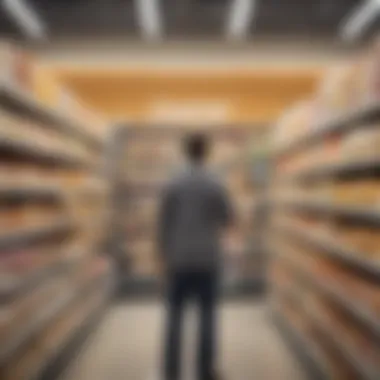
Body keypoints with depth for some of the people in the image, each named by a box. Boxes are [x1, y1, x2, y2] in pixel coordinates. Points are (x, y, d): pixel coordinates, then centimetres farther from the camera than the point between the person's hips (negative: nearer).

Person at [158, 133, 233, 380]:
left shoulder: (173, 185, -2)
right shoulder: (216, 185, -5)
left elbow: (164, 224, 0)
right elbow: (228, 220, 5)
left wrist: (165, 256, 9)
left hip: (179, 260, 1)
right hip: (207, 260, -1)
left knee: (175, 316, 8)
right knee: (207, 316, 7)